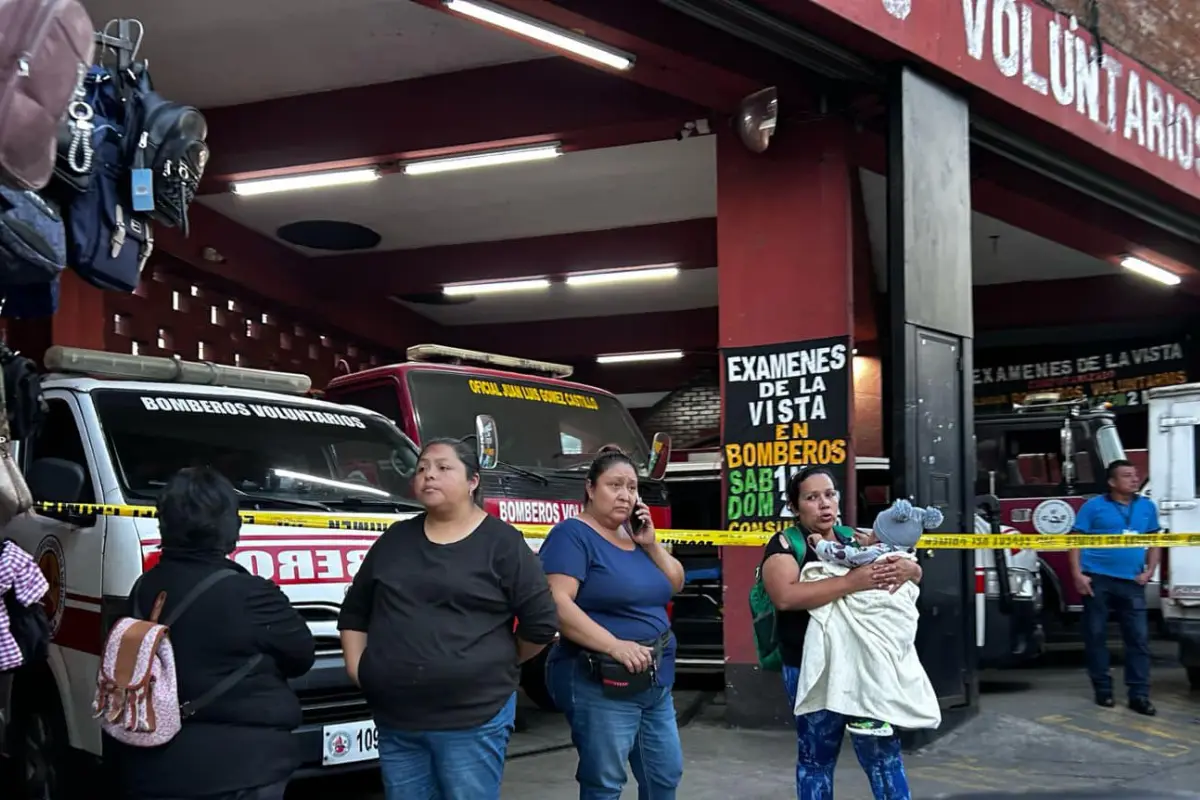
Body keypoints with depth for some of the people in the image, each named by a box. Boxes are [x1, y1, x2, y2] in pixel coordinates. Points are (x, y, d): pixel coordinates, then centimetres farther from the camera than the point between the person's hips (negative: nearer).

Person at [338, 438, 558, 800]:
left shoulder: (502, 543, -3)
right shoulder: (395, 540, 12)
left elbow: (541, 623, -3)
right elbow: (354, 611, 19)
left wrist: (501, 663, 7)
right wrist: (356, 666, 8)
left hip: (473, 720, -4)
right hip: (394, 721, 5)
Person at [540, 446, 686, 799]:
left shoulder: (635, 535, 14)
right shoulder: (573, 534, -11)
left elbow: (675, 584, 16)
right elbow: (557, 604, -22)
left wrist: (650, 544, 0)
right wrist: (614, 645, -29)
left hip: (656, 683, 8)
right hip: (600, 686, -8)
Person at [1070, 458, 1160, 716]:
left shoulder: (1147, 507, 12)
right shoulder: (1094, 506, 0)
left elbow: (1154, 541, 17)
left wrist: (1150, 571, 3)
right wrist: (1077, 574, -10)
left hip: (1131, 582, 3)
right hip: (1097, 579, -2)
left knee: (1139, 637, -2)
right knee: (1096, 634, 3)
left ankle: (1139, 694, 2)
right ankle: (1102, 688, 14)